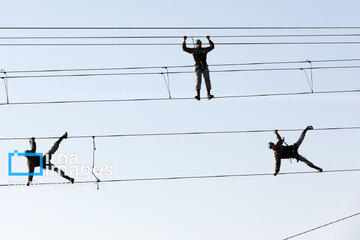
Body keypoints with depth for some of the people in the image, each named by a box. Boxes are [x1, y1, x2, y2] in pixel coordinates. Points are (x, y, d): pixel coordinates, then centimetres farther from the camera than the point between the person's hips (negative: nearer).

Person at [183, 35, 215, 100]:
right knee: (198, 80, -14)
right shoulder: (193, 50, 11)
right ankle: (198, 95, -20)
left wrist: (209, 40, 24)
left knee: (207, 79, -9)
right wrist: (184, 41, 7)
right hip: (198, 67, -2)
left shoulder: (204, 50, 17)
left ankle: (209, 94, -13)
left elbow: (212, 46, 28)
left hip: (205, 66, 2)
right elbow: (184, 48, 12)